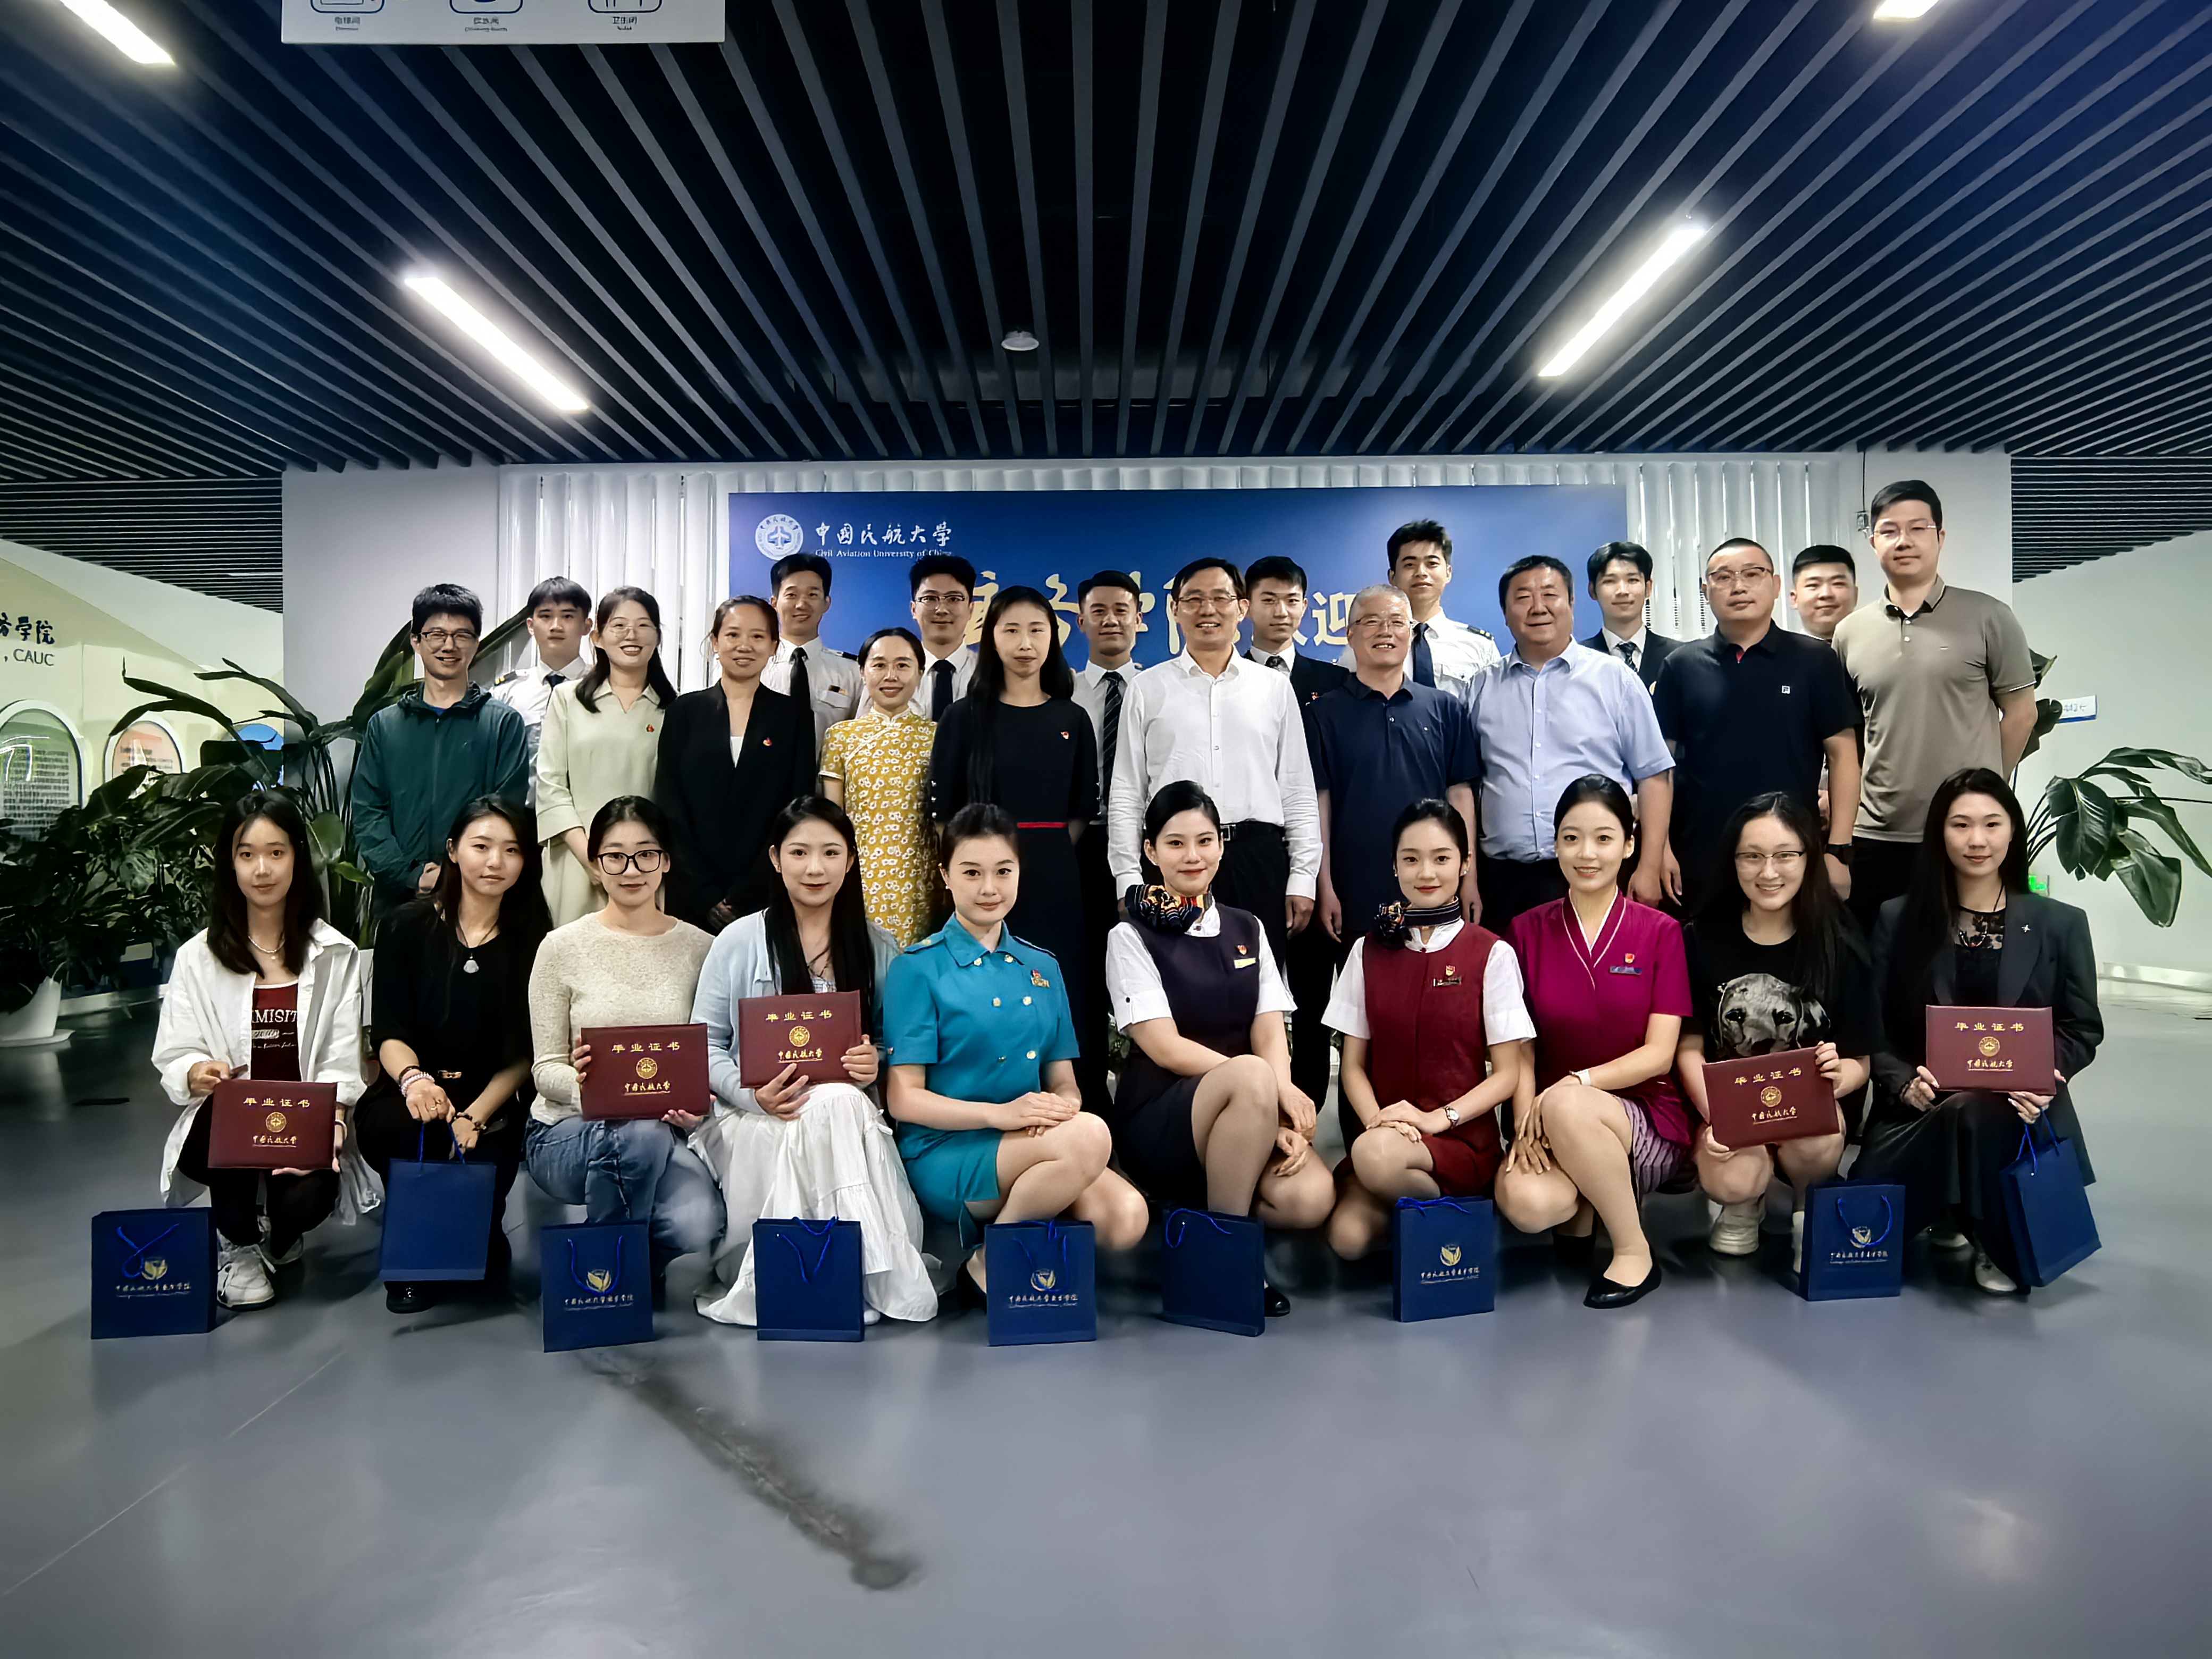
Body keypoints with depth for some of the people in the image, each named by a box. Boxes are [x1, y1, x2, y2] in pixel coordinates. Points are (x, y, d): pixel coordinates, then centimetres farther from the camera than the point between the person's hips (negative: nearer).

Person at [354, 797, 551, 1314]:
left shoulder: (533, 941, 4)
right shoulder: (407, 928, 4)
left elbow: (526, 1054, 0)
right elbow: (387, 1033, -2)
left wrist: (476, 1115, -16)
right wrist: (413, 1078, -25)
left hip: (494, 1108, 0)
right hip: (408, 1099, 0)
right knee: (415, 1132, -32)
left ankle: (479, 1242, 10)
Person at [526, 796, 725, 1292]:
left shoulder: (698, 948, 6)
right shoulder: (563, 947, 1)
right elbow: (545, 1069, 1)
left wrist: (697, 1109, -15)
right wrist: (581, 1084, -22)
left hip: (666, 1134, 2)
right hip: (566, 1132, -1)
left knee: (697, 1225, -30)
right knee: (639, 1133, -37)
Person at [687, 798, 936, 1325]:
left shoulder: (878, 947, 11)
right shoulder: (739, 941, 5)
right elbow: (705, 1045, 3)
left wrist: (876, 1063, -12)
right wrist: (753, 1094, -16)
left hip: (848, 1114, 2)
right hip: (753, 1121, -2)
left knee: (839, 1102, -35)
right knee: (829, 1109, -35)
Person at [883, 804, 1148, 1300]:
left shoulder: (1042, 968, 16)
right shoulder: (917, 968, 0)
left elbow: (1063, 1082, 14)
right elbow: (904, 1099, -6)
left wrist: (1063, 1105, -11)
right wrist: (999, 1114, -20)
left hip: (1031, 1149, 5)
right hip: (943, 1155, -5)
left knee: (1125, 1220, -25)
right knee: (1088, 1137, -31)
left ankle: (1002, 1223, 1)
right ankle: (988, 1268, -12)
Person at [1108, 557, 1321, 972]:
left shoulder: (1275, 688, 11)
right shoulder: (1148, 689, 9)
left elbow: (1299, 792, 11)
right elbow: (1126, 795, 8)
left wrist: (1303, 878, 4)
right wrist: (1129, 882, 1)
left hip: (1259, 861, 1)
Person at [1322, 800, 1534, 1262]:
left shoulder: (1492, 954, -1)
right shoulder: (1369, 950, 9)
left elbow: (1507, 1073, 0)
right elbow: (1353, 1063, 8)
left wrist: (1438, 1118, -15)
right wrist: (1376, 1119, -12)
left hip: (1462, 1140, -3)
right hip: (1382, 1134, 3)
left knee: (1376, 1155, -35)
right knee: (1347, 1234, -26)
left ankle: (1445, 1212, -4)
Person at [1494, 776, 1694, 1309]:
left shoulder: (1660, 932, 1)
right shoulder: (1528, 931, 5)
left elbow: (1659, 1054, -6)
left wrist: (1577, 1083, -20)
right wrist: (1526, 1122, -16)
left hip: (1648, 1120, -1)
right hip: (1554, 1127, 1)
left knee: (1566, 1105, -36)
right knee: (1525, 1201, -33)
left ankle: (1634, 1251, -12)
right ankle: (1581, 1205, 5)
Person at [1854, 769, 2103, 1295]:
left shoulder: (2061, 924, 6)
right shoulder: (1898, 919, 7)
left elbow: (2082, 1029, 8)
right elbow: (1874, 1026, 4)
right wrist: (1903, 1082, -15)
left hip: (2018, 1113, -1)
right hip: (1921, 1108, 1)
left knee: (1973, 1113, -39)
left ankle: (2000, 1245, -10)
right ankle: (1951, 1213, 12)